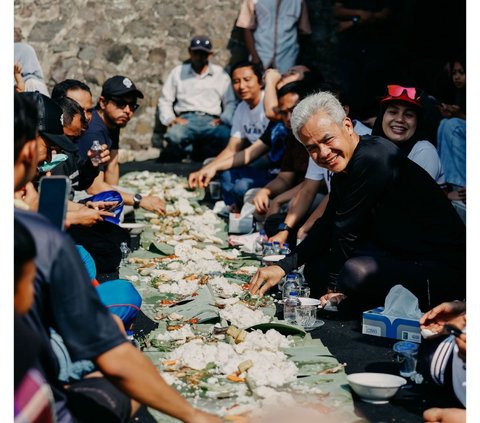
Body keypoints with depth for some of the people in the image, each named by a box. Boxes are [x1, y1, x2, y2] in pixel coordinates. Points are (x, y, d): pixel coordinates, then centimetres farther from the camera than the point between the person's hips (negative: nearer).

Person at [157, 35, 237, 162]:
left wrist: (224, 119, -5)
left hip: (211, 121, 1)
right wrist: (170, 119, -2)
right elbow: (165, 100, 17)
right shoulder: (178, 72, 19)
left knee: (225, 136, -37)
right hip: (186, 119, 0)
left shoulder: (221, 74, 18)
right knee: (174, 135, -39)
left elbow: (230, 103, 15)